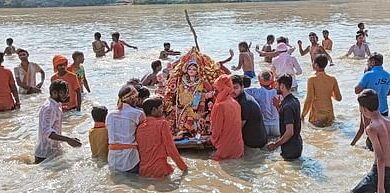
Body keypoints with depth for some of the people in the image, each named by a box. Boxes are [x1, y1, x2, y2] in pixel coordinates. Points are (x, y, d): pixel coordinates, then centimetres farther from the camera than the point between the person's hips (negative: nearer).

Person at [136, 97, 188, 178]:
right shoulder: (162, 123, -10)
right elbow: (170, 148, -11)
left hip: (143, 171, 4)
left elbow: (138, 150, 11)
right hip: (159, 171, -4)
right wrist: (183, 166, -1)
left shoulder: (139, 127, 5)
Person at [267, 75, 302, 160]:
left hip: (290, 149, -9)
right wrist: (278, 106, 7)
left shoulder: (287, 106, -25)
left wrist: (275, 144, -21)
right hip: (297, 144, 9)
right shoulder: (295, 100, 5)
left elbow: (290, 132, -28)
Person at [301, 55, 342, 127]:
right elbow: (339, 98, 8)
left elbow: (309, 99, -14)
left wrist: (303, 115, -4)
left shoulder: (312, 79, -11)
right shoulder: (332, 79, 2)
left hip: (316, 116, -4)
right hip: (329, 116, 4)